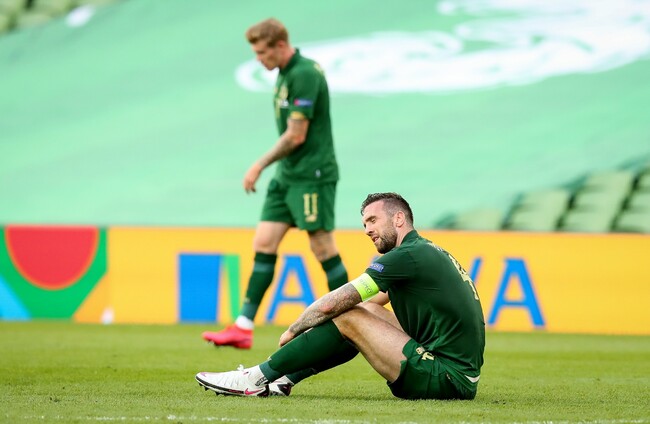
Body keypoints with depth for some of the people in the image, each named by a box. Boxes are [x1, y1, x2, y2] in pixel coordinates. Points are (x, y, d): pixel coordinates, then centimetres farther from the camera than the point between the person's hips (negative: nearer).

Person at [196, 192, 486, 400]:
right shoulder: (427, 251, 20)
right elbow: (373, 300, 29)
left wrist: (292, 330, 7)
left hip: (447, 379, -10)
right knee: (365, 310, 16)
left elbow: (331, 304, -10)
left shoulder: (408, 256, -11)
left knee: (348, 318, -7)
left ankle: (257, 379, -1)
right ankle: (283, 380, 15)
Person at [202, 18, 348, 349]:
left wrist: (260, 165, -11)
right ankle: (244, 327, 0)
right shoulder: (286, 73, 13)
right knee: (263, 244, 3)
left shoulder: (304, 74, -17)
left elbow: (296, 136, -19)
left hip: (311, 175, -9)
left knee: (323, 248, -5)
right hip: (287, 175, 9)